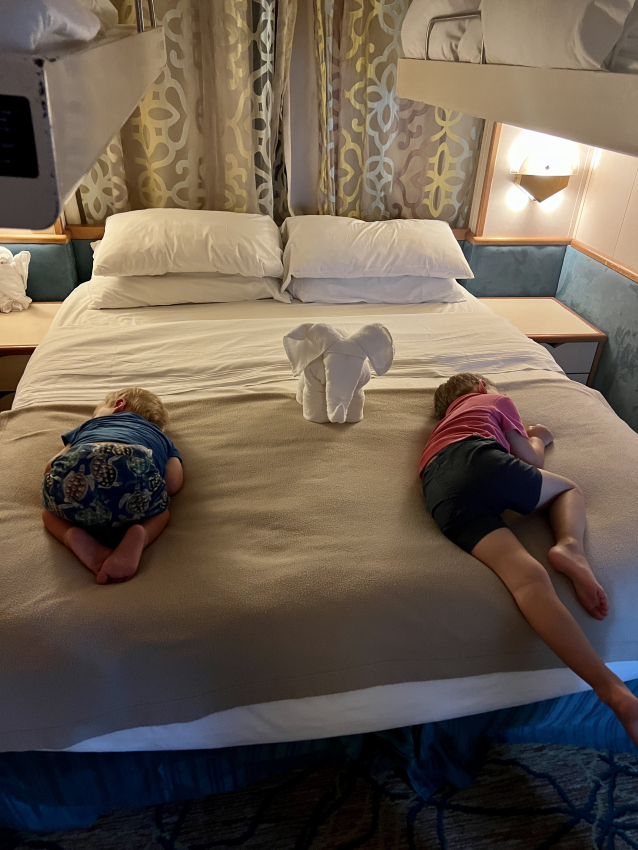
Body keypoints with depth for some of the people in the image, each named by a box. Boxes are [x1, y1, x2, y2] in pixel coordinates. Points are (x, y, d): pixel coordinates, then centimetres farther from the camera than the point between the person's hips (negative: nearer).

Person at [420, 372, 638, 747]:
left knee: (527, 577, -14)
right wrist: (538, 438, 46)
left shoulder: (447, 422, 46)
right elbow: (530, 459, 26)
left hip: (442, 496, 4)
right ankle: (570, 544, -10)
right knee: (569, 488, 23)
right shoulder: (497, 400, 31)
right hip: (479, 460, -3)